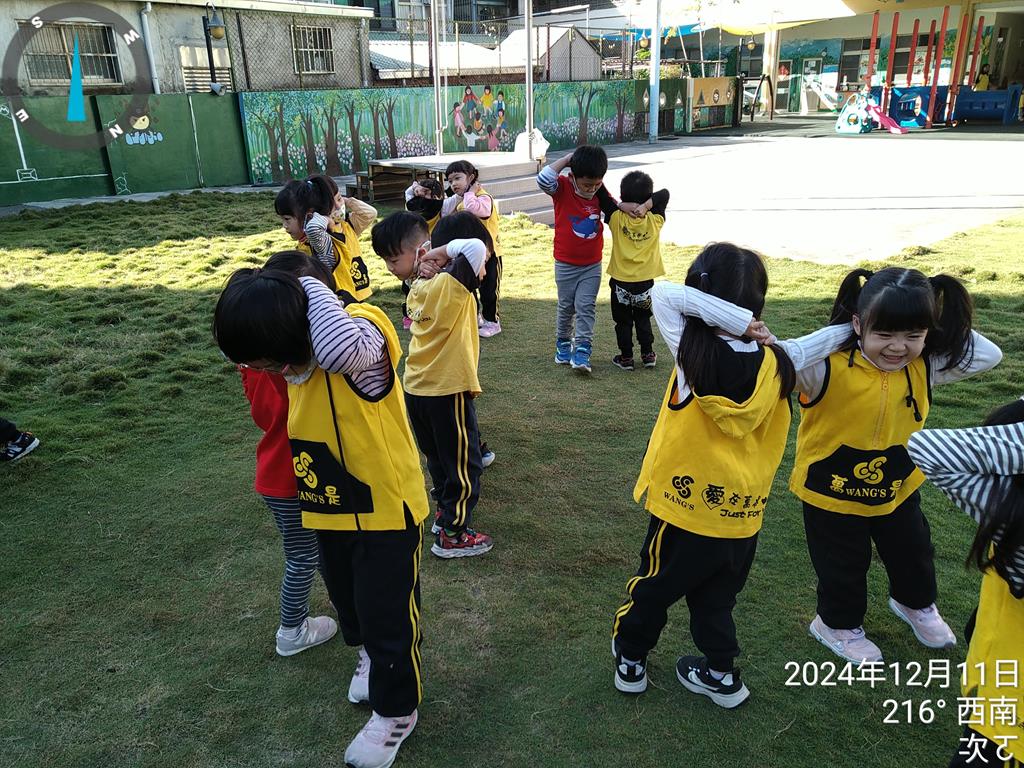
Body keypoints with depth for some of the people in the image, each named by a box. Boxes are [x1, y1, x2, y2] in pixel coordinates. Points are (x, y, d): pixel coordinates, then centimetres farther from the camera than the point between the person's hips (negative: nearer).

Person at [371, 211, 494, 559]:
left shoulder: (418, 287, 1)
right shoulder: (450, 284, -21)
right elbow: (475, 249, -34)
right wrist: (443, 250, -18)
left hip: (416, 390, 7)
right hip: (447, 390, -7)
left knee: (438, 458, 23)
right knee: (464, 465, 7)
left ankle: (445, 514, 37)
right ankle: (453, 535, 16)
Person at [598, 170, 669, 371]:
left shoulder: (616, 218, -14)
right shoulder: (655, 220, -10)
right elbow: (664, 194, -4)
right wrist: (646, 206, -16)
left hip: (620, 281, -2)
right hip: (646, 281, 2)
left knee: (623, 321, 12)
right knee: (643, 318, 20)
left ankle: (626, 357, 16)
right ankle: (648, 354, 23)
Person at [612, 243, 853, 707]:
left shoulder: (691, 350, -19)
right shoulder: (777, 361, -9)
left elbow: (662, 293, -16)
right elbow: (819, 342, 8)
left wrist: (736, 321, -19)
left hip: (683, 508, -3)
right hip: (743, 516, 3)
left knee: (654, 585, 21)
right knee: (716, 598, 26)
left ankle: (630, 659, 41)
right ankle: (721, 674, 39)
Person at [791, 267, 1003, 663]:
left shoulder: (925, 366, -12)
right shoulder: (827, 366, -30)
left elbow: (989, 355, -6)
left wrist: (946, 325, -16)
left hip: (898, 487, 5)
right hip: (831, 492, -5)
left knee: (913, 553, 29)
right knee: (843, 568, 16)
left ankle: (916, 604, 61)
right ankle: (838, 624, 46)